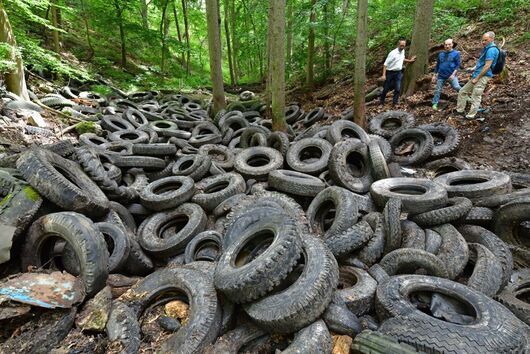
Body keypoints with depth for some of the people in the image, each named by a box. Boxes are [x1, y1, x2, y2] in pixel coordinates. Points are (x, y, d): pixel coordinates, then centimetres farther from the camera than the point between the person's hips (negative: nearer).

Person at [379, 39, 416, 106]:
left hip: (398, 73, 5)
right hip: (390, 72, -5)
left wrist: (410, 60, 27)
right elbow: (385, 64, -18)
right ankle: (381, 101, 24)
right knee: (386, 88, 5)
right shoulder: (393, 53, -17)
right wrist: (384, 75, -24)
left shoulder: (403, 51, 5)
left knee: (398, 89, -3)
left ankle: (394, 103, 7)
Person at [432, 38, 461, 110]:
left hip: (451, 75, -3)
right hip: (441, 76, 4)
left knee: (457, 87, -19)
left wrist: (453, 74, -16)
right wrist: (434, 75, 15)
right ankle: (435, 104, 16)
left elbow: (458, 65, -4)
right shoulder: (441, 54, 10)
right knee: (437, 90, 4)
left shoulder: (456, 53, -1)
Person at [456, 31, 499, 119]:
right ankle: (460, 110, 23)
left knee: (476, 98, -5)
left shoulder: (491, 49, -16)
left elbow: (487, 66, -21)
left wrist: (477, 78, -19)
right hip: (477, 75, 11)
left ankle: (471, 116, 3)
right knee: (462, 91, 15)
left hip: (483, 77, -11)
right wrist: (474, 68, 15)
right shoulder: (487, 48, 16)